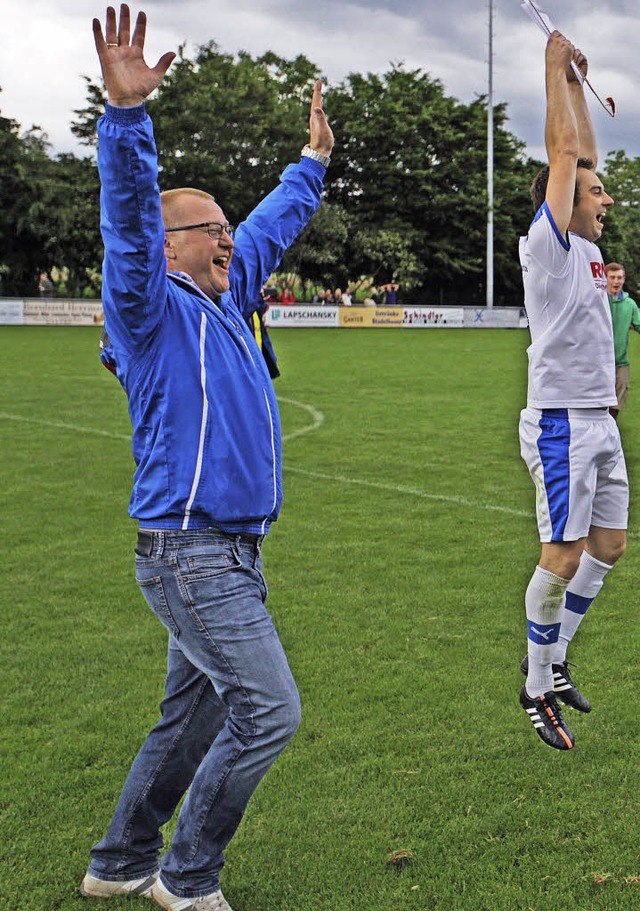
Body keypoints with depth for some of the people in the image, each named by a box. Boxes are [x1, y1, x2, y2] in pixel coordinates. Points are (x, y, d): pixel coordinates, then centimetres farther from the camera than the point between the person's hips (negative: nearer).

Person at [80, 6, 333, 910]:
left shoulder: (220, 300, 16)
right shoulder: (154, 308, -9)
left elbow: (271, 229, 31)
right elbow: (130, 219, -26)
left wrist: (311, 162, 40)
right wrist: (125, 109, -38)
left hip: (227, 555, 10)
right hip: (190, 553, -10)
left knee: (194, 717, 15)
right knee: (269, 711, -9)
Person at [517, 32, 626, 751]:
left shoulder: (585, 246, 13)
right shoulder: (548, 241, -9)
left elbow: (580, 153, 20)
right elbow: (564, 150, -10)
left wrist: (575, 80, 19)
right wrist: (556, 71, -1)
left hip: (599, 419, 9)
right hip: (562, 422, -9)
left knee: (608, 544, 12)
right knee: (563, 557, -5)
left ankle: (552, 657, 25)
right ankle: (538, 689, 8)